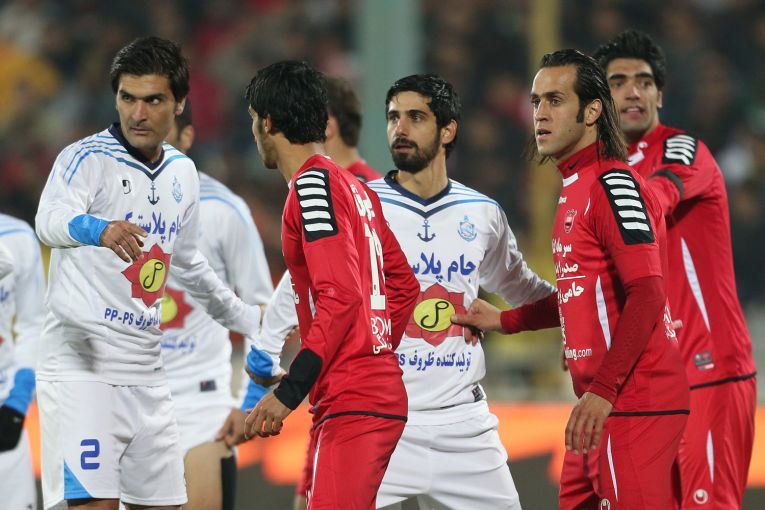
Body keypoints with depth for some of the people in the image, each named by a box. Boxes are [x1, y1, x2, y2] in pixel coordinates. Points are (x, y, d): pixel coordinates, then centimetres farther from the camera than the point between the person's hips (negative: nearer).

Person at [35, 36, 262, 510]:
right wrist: (96, 228, -53)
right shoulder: (87, 159, -10)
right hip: (81, 368, -7)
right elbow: (50, 220, -32)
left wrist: (248, 319, 38)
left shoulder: (182, 173, 12)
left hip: (146, 375, 7)